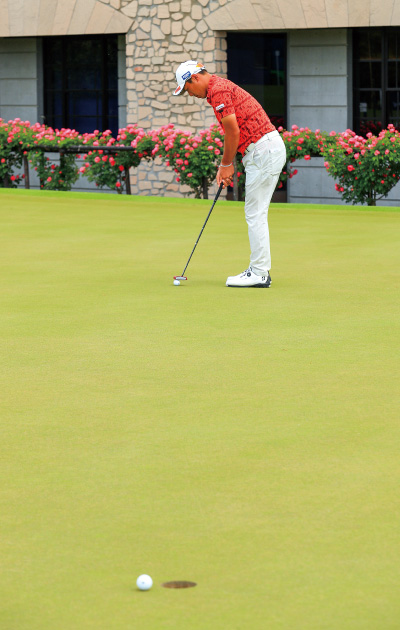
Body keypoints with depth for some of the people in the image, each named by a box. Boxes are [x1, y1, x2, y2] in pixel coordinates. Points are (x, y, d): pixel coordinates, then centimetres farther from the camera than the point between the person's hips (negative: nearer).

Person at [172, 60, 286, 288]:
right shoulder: (222, 87, 19)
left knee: (255, 214, -6)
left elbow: (233, 132, -14)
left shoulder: (218, 90, -13)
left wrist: (227, 164, -1)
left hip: (263, 150, -10)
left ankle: (259, 273, -4)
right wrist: (226, 165, 15)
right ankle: (259, 271, 17)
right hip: (268, 149, 10)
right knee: (256, 214, 13)